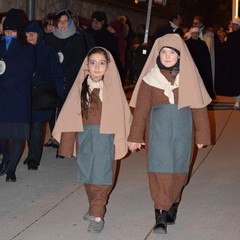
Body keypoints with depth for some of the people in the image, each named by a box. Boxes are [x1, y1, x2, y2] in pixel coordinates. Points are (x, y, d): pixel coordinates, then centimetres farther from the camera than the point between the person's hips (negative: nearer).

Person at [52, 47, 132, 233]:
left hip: (105, 137, -3)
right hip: (85, 138, 3)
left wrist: (120, 140, -7)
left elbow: (121, 116, -4)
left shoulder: (113, 87, -6)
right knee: (87, 175, 13)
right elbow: (70, 116, 2)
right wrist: (67, 143, 0)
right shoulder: (81, 87, 1)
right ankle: (96, 208, 30)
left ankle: (97, 215, 4)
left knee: (101, 175, -2)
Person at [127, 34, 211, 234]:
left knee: (179, 171, 9)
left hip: (182, 131, 1)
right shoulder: (150, 78, 0)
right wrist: (135, 137, 2)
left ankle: (173, 205, 31)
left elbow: (199, 108, 3)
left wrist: (201, 135, 4)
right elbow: (141, 110, 2)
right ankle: (160, 217, -1)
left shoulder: (189, 77, 0)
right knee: (160, 172, -6)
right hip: (158, 131, -1)